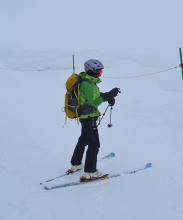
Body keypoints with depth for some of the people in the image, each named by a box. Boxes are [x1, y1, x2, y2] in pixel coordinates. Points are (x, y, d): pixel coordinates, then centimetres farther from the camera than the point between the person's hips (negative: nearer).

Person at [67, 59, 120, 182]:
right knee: (94, 144, -5)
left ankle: (75, 165, 38)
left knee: (84, 140, 24)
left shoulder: (89, 81, 7)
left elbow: (96, 94, 17)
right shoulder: (87, 84, -24)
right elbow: (94, 102, -28)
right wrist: (108, 95, -30)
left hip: (85, 116, 11)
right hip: (89, 117, -11)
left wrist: (109, 96, 1)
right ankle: (90, 172, 1)